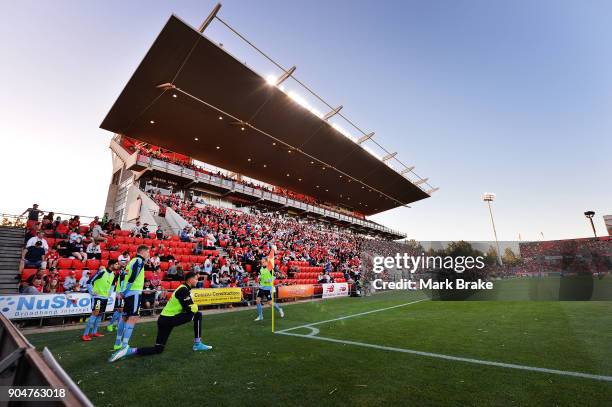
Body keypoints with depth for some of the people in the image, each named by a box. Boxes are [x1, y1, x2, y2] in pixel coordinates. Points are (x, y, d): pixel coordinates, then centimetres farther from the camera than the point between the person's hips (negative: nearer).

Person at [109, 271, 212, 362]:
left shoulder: (183, 288, 14)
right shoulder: (184, 290, -18)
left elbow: (186, 306, 17)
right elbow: (190, 309, -22)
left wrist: (193, 306, -2)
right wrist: (196, 306, -2)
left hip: (164, 319, 10)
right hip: (169, 320, -10)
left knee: (158, 349, 13)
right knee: (198, 315, -8)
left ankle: (129, 350, 5)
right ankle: (197, 344, -3)